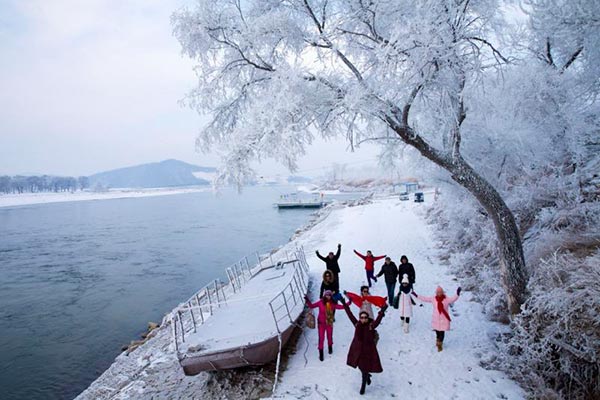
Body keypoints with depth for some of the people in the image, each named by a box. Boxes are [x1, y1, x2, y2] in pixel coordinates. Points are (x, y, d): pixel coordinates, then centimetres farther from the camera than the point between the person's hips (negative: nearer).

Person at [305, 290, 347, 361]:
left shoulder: (332, 304, -10)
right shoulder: (320, 302, -15)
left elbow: (341, 307, -4)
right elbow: (312, 306, -10)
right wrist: (307, 300, -23)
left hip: (329, 323, 2)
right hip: (321, 323, -2)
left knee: (329, 336, 18)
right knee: (321, 338, -2)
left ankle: (330, 347, 49)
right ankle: (321, 353, 15)